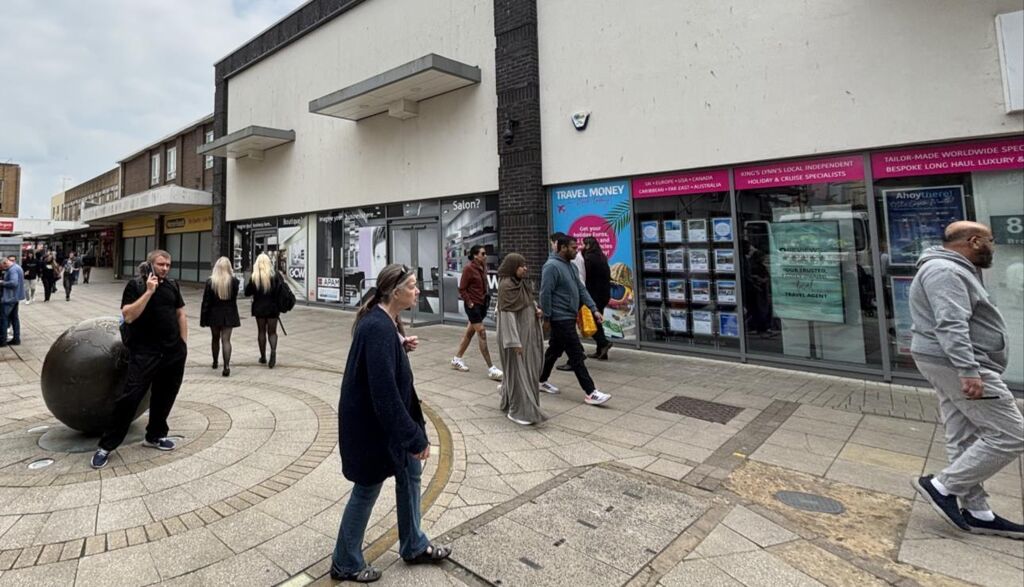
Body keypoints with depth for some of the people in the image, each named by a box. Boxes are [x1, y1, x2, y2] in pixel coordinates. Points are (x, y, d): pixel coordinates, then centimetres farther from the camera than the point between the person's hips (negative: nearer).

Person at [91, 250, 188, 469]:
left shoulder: (172, 285, 8)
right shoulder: (135, 285, -5)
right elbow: (128, 316, -17)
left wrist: (183, 343, 8)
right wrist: (149, 291, -21)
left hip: (174, 352, 5)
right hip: (145, 353, -4)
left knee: (164, 396, 13)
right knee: (130, 396, -6)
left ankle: (155, 436, 29)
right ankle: (107, 445, 8)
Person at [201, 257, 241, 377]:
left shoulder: (210, 282, -9)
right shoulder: (234, 281, -9)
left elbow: (206, 302, -6)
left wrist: (203, 318, 0)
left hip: (214, 314, 1)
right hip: (229, 314, 0)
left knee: (215, 339, 19)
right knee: (226, 340, -2)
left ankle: (215, 362, 34)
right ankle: (226, 365, -13)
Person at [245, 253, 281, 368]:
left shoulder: (254, 278, -6)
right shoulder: (275, 276, -8)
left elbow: (247, 293, -1)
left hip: (259, 308, 1)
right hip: (272, 308, 0)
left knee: (261, 332, 13)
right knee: (272, 332, 8)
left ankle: (263, 357, 19)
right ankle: (273, 351, -19)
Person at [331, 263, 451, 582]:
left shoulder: (386, 321, 1)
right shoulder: (378, 328, -29)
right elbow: (384, 391, -31)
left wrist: (402, 345, -3)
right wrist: (415, 436, -27)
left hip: (389, 416, 10)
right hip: (371, 422, -9)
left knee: (410, 473, 19)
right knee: (367, 489, 9)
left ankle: (414, 546, 39)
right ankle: (345, 564, 34)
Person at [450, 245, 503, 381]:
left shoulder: (482, 267, 8)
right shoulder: (468, 268, -14)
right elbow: (462, 289, -13)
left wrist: (486, 298, 8)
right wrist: (469, 303, -16)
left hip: (482, 304, 8)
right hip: (473, 305, -8)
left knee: (469, 332, 15)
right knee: (482, 333, -9)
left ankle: (457, 359, 30)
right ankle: (491, 368, -7)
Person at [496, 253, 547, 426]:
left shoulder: (522, 283, 10)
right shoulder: (506, 286, -17)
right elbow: (507, 315, -21)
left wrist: (536, 308, 0)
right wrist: (515, 342, -23)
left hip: (528, 332, 9)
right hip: (516, 334, -9)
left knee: (529, 368, 17)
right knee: (518, 370, -2)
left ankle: (508, 391, 39)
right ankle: (520, 411, 8)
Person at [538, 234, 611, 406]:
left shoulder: (572, 266, 13)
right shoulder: (552, 266, -17)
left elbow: (581, 290, 12)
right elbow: (545, 294, -20)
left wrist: (594, 309, 4)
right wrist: (546, 317, -18)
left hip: (569, 317, 9)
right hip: (561, 318, -9)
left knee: (555, 350, 18)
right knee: (576, 355, -7)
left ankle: (541, 381, 32)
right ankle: (591, 392, -2)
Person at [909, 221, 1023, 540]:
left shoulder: (951, 270, 21)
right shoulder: (945, 271, -16)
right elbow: (951, 325, -27)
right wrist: (969, 370, -31)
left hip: (954, 365, 11)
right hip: (957, 364, -11)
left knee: (965, 439, 12)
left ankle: (976, 512, 19)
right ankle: (942, 486, 0)